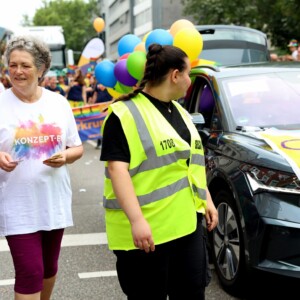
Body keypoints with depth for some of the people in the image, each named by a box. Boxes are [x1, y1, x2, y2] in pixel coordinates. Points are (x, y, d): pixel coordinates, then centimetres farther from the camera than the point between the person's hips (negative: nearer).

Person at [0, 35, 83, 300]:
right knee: (30, 273, -7)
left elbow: (77, 147, 8)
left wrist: (65, 156, -13)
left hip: (54, 201, 4)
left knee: (49, 267, 19)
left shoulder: (59, 103, 2)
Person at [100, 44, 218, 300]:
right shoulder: (126, 114, -12)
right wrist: (136, 220, -26)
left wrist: (207, 200, 19)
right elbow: (117, 168, -20)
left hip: (187, 222, 8)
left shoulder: (178, 111, 16)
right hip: (145, 229, -8)